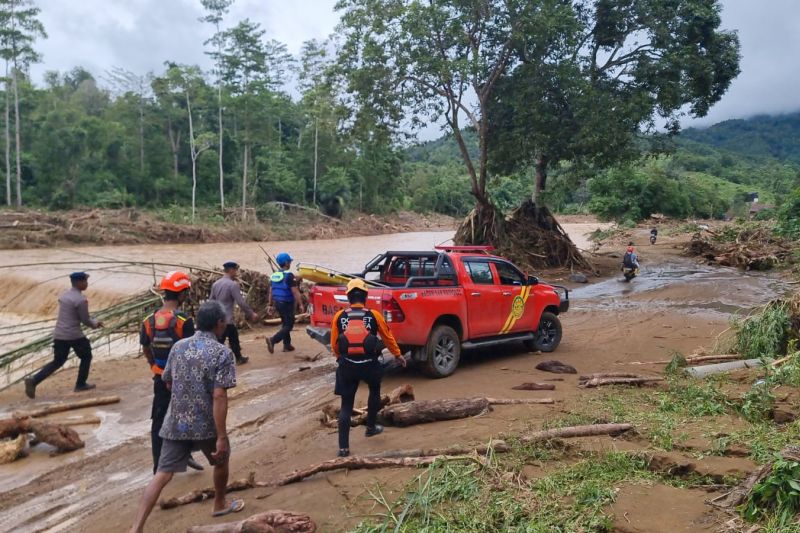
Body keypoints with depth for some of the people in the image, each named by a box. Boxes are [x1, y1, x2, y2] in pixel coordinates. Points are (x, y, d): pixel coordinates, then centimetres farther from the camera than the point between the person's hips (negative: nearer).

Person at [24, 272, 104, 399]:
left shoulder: (63, 296, 12)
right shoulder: (81, 299, -16)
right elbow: (85, 320, -11)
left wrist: (93, 321, 21)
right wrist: (95, 324, 11)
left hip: (58, 334, 7)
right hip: (73, 335, -7)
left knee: (57, 361, 15)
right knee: (86, 356, 15)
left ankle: (34, 381, -1)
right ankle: (81, 384, 18)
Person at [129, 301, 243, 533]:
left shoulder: (178, 346, 3)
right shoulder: (222, 353, -15)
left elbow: (168, 383, 14)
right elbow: (219, 397, -21)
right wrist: (222, 437, -19)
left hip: (176, 423, 4)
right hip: (206, 425, -4)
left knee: (163, 474, 5)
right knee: (221, 460, 23)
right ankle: (220, 504, 43)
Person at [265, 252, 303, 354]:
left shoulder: (273, 276, 7)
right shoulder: (289, 275, -17)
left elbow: (271, 292, 11)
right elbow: (295, 292, -19)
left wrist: (271, 305, 18)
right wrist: (300, 304, -14)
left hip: (277, 303, 8)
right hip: (287, 304, -8)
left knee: (285, 323, 20)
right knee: (289, 325, -1)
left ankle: (287, 345, 22)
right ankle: (272, 340, -17)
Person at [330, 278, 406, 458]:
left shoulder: (339, 317, -1)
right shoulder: (373, 315, -2)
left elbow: (334, 344, 5)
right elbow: (388, 337, 10)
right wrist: (398, 355, 26)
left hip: (347, 366, 0)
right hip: (369, 364, 0)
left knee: (346, 405, 8)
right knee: (374, 391, 30)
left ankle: (343, 447, 4)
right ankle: (371, 427, 41)